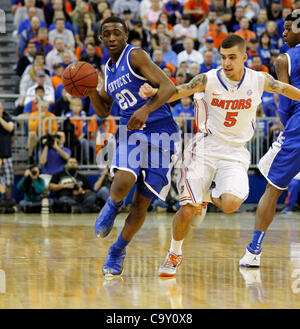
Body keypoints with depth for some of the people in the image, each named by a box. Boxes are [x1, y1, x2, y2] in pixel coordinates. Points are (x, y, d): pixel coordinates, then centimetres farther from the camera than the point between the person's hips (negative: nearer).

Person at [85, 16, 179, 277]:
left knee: (142, 202, -1)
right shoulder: (109, 69, 14)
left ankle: (119, 250, 18)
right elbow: (103, 111, 23)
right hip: (131, 132, 4)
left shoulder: (136, 56, -7)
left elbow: (168, 87, -17)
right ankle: (112, 207, 6)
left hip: (161, 133, -4)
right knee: (123, 181, -28)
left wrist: (146, 109, -31)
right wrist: (90, 90, 3)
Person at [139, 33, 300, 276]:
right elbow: (174, 93, -10)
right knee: (187, 211, -9)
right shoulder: (209, 80, -10)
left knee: (230, 205, -25)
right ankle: (175, 254, 19)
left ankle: (209, 196, 14)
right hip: (205, 149, -1)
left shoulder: (259, 80, -5)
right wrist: (153, 92, -30)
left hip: (235, 153, 1)